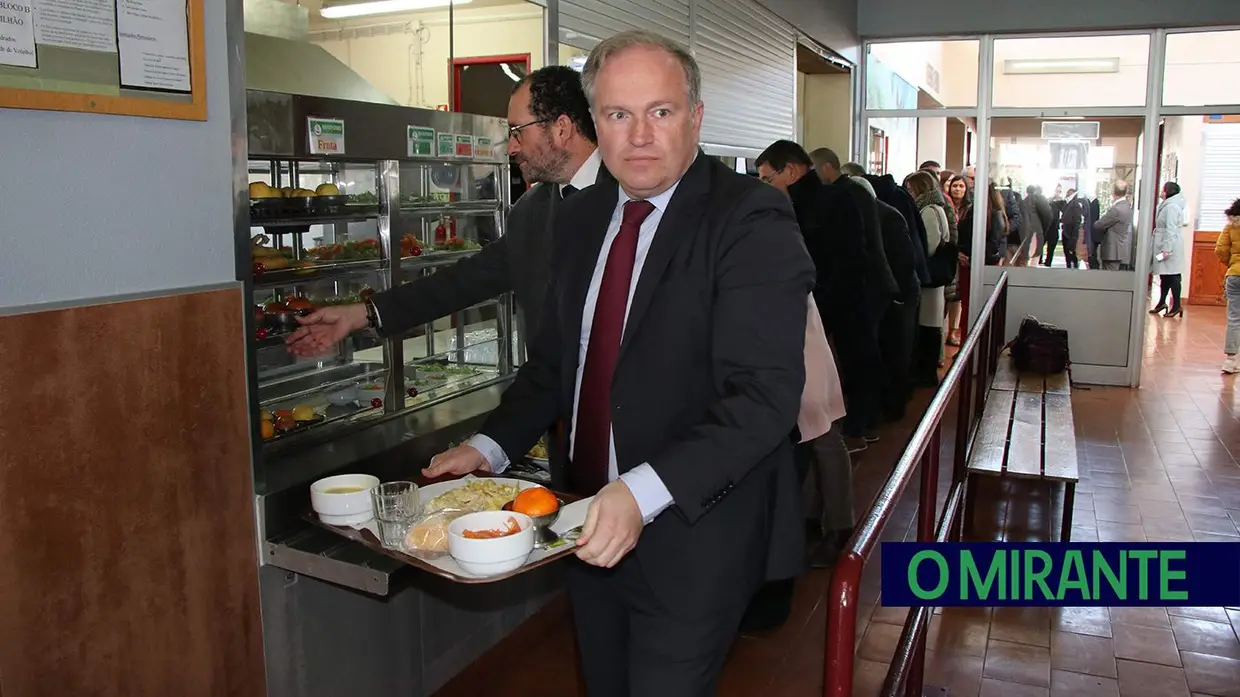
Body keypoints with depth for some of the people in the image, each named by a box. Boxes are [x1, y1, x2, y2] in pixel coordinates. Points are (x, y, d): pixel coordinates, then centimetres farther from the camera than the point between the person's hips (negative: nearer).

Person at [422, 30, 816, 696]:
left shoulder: (752, 221, -16)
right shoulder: (579, 217, 7)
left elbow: (765, 394, -24)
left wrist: (645, 491, -34)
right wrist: (491, 445, 1)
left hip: (692, 535, -6)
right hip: (591, 525, 7)